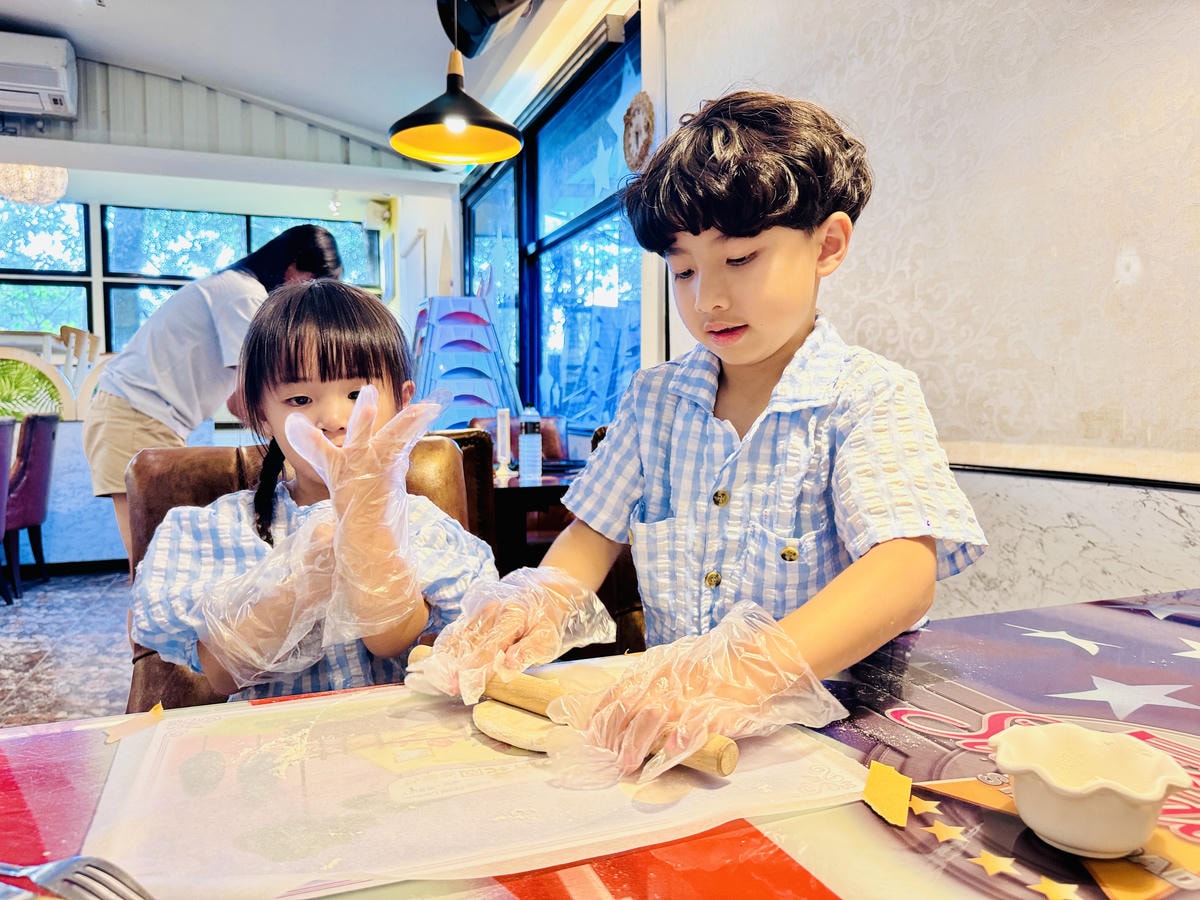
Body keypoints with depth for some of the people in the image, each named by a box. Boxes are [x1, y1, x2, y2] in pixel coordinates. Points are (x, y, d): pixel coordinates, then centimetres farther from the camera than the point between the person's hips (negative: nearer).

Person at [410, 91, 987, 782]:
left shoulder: (869, 395, -7)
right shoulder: (655, 397, 8)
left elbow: (907, 572, -21)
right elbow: (594, 533, 11)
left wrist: (746, 669, -37)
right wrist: (541, 602, -11)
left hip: (824, 720, -3)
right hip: (668, 736, 4)